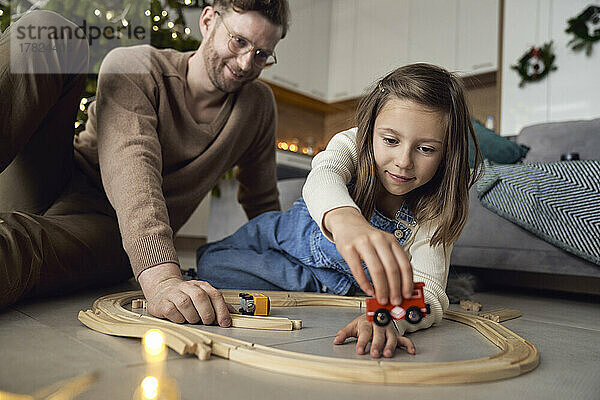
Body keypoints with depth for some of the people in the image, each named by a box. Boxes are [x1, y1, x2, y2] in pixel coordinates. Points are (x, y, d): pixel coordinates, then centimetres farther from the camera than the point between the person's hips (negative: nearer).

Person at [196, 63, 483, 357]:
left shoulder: (438, 210, -26)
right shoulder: (350, 145, -29)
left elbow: (429, 292, -36)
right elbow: (322, 178, -53)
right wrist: (346, 221, -79)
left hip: (347, 289, 2)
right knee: (211, 267, -15)